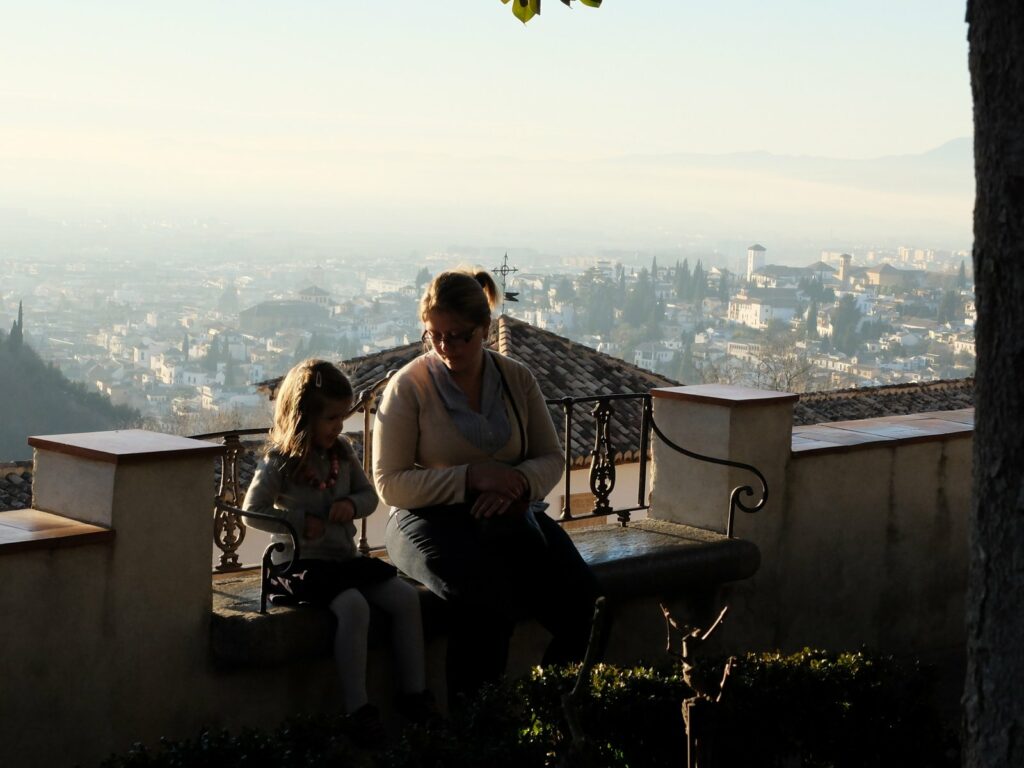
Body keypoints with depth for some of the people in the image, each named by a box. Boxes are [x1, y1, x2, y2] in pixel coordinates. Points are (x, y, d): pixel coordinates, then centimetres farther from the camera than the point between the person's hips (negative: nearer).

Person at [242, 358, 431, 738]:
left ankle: (414, 694, -1)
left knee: (406, 597, -8)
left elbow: (369, 494, 17)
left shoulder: (342, 453, 8)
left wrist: (353, 504, -6)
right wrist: (300, 522, -14)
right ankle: (357, 707, -28)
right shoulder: (280, 462, -10)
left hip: (345, 557, 7)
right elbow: (252, 511, -8)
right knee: (354, 606, -32)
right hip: (302, 561, -7)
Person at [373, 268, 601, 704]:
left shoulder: (517, 380, 9)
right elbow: (389, 483, -6)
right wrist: (471, 478, -17)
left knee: (576, 590, -24)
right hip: (431, 518, -4)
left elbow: (551, 459, 13)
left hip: (507, 516, 4)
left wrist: (519, 482, -12)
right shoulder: (408, 386, -3)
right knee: (486, 596, -36)